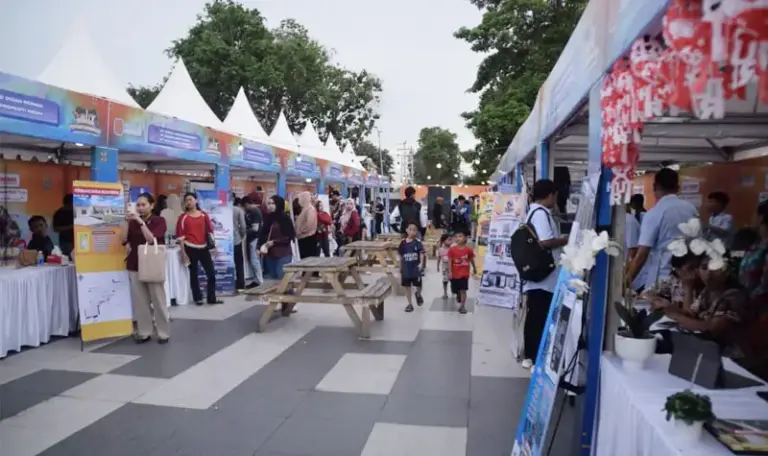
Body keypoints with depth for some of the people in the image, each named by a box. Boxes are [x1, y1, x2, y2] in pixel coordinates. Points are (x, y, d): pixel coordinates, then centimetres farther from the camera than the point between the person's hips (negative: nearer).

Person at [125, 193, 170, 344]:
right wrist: (126, 223, -3)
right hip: (135, 265, 4)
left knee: (158, 300, 2)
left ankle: (164, 333, 9)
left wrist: (141, 222, -20)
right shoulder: (133, 222, 7)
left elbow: (151, 239, -18)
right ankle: (144, 332, 14)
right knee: (139, 300, 5)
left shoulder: (159, 221, -3)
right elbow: (125, 240, 6)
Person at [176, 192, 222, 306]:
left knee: (211, 273, 2)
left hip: (204, 248, 2)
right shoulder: (183, 217, -1)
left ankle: (212, 298, 12)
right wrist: (183, 252, -8)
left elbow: (209, 231, 10)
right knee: (194, 274, 7)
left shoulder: (204, 215, 6)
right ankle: (198, 298, 18)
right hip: (190, 248, -2)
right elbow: (180, 236, -3)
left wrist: (213, 245, 3)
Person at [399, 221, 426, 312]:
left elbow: (422, 253, -15)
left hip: (416, 268, -2)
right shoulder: (403, 243, 1)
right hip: (406, 268, 3)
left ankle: (418, 294, 39)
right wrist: (400, 269, 11)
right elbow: (401, 257, 8)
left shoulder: (418, 242, -7)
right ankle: (410, 304, 22)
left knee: (418, 285, 4)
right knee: (407, 286, 9)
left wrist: (421, 263, -31)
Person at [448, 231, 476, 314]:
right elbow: (450, 261, -8)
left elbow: (472, 260, 6)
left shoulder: (468, 249, -9)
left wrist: (474, 268, 19)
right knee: (456, 290, 15)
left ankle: (462, 306, 8)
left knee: (463, 290, -1)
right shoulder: (452, 249, -10)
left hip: (464, 274, -1)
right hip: (455, 273, 1)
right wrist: (450, 272, -13)